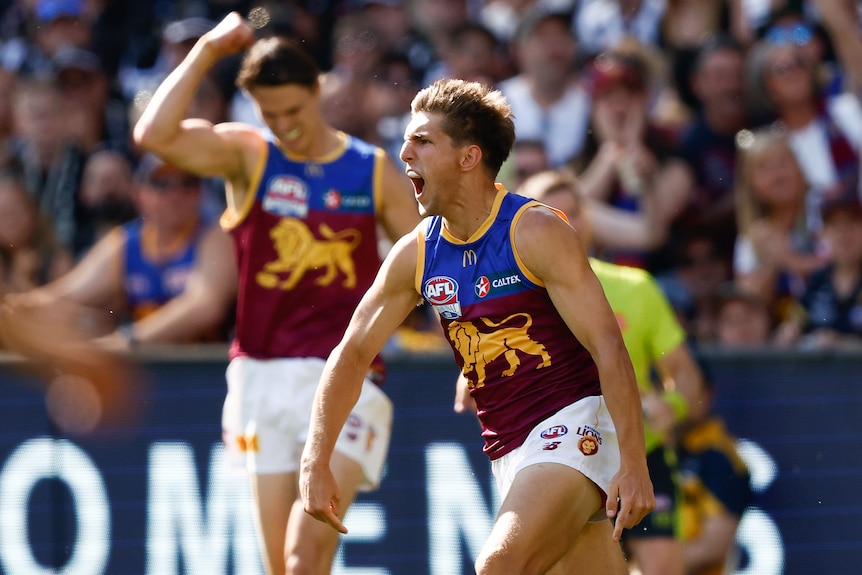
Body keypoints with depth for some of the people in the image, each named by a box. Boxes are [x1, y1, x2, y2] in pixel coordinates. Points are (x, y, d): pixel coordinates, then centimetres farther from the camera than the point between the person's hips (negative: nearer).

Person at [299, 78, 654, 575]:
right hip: (508, 448, 7)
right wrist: (316, 463, 4)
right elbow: (352, 354, 12)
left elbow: (609, 349, -16)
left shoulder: (536, 232, -13)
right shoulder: (416, 254, 6)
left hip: (574, 422, -7)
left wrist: (634, 465, -23)